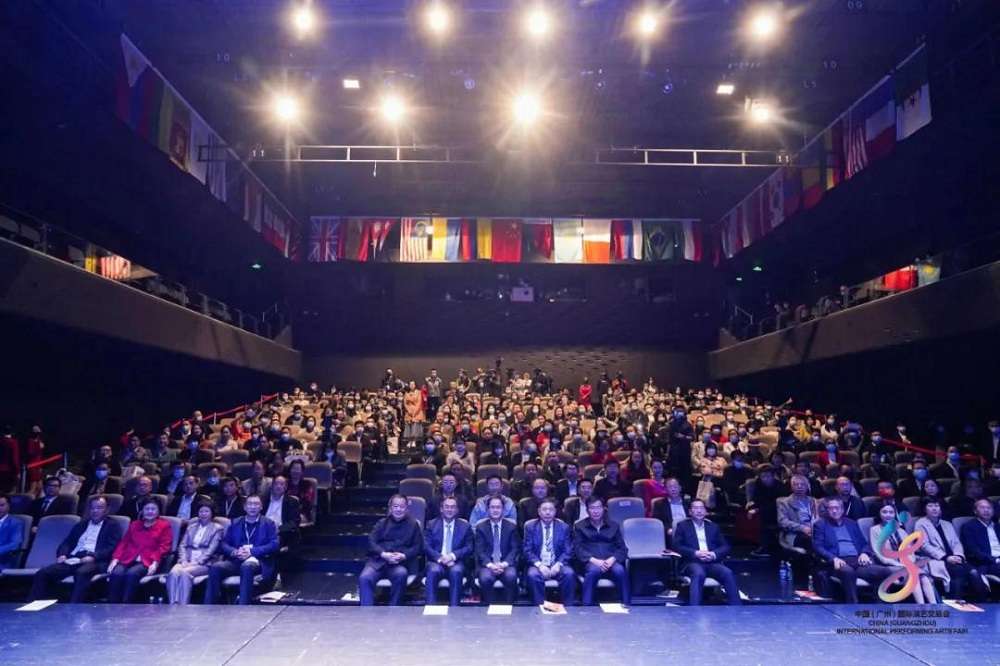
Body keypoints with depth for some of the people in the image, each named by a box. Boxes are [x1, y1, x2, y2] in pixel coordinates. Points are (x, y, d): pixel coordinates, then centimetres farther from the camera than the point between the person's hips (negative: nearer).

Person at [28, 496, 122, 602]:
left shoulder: (113, 526, 11)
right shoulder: (80, 525, 29)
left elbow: (112, 548, -2)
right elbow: (67, 543, 21)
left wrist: (93, 556, -18)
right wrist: (62, 554, -2)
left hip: (95, 562, -6)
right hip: (73, 560, 6)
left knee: (81, 573, -38)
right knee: (42, 573, -17)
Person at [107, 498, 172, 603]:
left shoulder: (164, 526, 12)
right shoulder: (134, 524, 27)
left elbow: (164, 547, 1)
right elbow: (123, 543, 17)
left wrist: (155, 563, -15)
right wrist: (115, 559, 0)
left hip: (147, 562, -4)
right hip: (128, 559, 4)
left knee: (131, 574, -33)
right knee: (116, 573, -28)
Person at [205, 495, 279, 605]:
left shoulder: (268, 523, 10)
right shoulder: (235, 523, 20)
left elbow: (274, 544, -2)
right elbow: (224, 543, 13)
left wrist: (252, 551, -13)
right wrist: (234, 552, -10)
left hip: (257, 561, -3)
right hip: (236, 561, 4)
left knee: (247, 566, -37)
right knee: (215, 567, -25)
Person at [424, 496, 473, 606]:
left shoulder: (465, 526, 13)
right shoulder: (431, 524, 13)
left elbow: (469, 548, 4)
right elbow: (426, 546, 2)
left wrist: (453, 556, -14)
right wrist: (440, 557, -16)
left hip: (456, 562, 0)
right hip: (436, 561, 0)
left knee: (456, 572, -34)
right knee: (433, 571, -33)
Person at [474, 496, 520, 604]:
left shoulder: (511, 526, 9)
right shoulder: (480, 527, 7)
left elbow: (515, 549, 2)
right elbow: (479, 550, 0)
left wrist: (504, 563, -15)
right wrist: (490, 564, -18)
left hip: (506, 564, 0)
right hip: (487, 564, 0)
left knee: (511, 576, -32)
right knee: (485, 578, -32)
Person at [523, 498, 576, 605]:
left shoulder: (564, 527, 8)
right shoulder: (530, 526, 6)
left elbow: (568, 551, 4)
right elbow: (527, 550, 0)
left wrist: (558, 564, -16)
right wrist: (539, 564, -17)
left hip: (557, 565, 1)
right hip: (538, 565, -1)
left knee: (569, 574, -30)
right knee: (533, 575, -33)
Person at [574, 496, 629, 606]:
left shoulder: (613, 526, 20)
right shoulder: (579, 527, 14)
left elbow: (622, 549, 11)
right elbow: (577, 549, 2)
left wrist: (612, 559, -11)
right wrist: (594, 560, -16)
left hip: (610, 562, 2)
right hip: (590, 562, -2)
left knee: (620, 570, -32)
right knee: (593, 570, -36)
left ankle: (627, 606, -22)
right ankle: (586, 607, -31)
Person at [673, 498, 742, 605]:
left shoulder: (713, 526, 22)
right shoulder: (683, 525, 12)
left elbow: (725, 546, 15)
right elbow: (676, 546, 0)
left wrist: (714, 554, -8)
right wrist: (696, 553, -14)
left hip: (712, 562, 3)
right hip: (692, 562, -3)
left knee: (728, 573, -28)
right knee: (699, 573, -36)